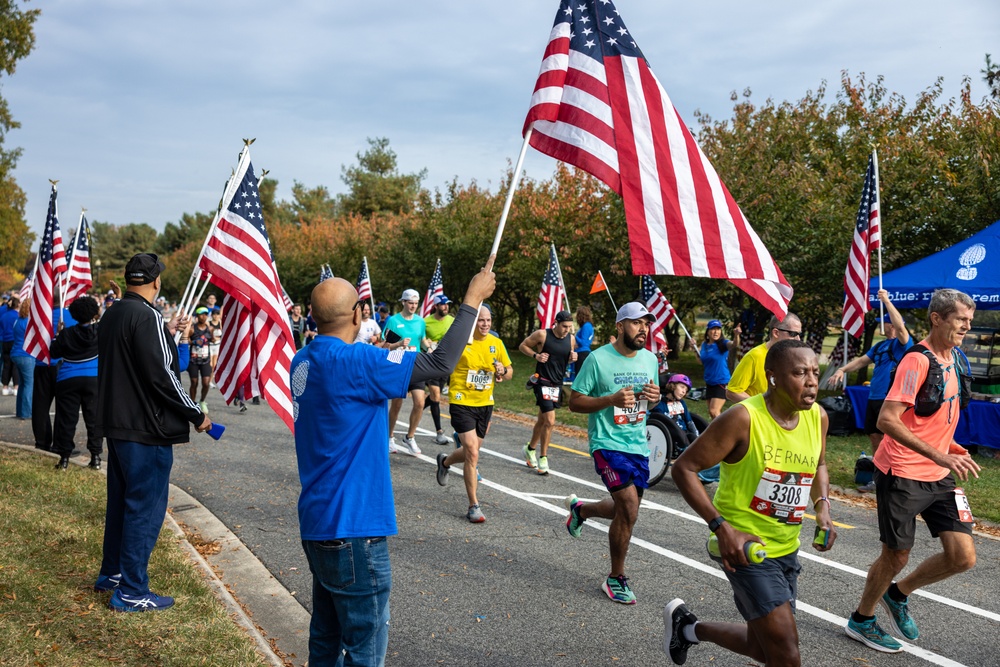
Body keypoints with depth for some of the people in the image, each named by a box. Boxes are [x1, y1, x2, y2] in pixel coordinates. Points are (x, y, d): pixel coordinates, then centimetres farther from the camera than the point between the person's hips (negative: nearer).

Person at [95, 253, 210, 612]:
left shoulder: (112, 315, 10)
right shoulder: (146, 316, -19)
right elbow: (161, 374, -22)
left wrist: (166, 333, 28)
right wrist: (195, 415, -14)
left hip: (117, 422, 10)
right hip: (146, 428, -10)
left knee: (121, 500, 21)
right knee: (146, 507, -1)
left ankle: (111, 573, 35)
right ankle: (131, 592, 6)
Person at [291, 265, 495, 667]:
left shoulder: (304, 361, 6)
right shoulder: (353, 362, -21)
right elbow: (438, 364, -22)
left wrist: (381, 358, 12)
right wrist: (473, 299, -13)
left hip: (318, 524, 9)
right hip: (352, 530, -9)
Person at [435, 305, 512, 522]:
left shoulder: (496, 343, 2)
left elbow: (509, 372, 10)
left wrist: (503, 371, -11)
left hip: (485, 404, 5)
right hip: (462, 403, -5)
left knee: (472, 451, 17)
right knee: (472, 452, -14)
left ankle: (445, 462, 51)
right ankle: (474, 506, -4)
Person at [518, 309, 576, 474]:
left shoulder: (571, 339, 3)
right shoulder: (542, 335, -12)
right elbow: (522, 346, -1)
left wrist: (573, 358, -4)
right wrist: (536, 355, -17)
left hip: (557, 384, 6)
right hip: (542, 382, -6)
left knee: (542, 420, 17)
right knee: (550, 421, -14)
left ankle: (530, 448, 38)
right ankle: (543, 458, -1)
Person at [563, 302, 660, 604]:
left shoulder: (650, 359, 6)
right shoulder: (598, 358, -12)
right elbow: (575, 401, -9)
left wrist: (654, 397, -6)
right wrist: (612, 400, -23)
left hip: (638, 445, 7)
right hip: (608, 443, -7)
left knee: (625, 510, 15)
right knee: (629, 508, -17)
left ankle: (580, 509, 46)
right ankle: (616, 579, 2)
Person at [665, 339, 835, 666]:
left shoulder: (818, 417, -2)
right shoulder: (743, 418, -21)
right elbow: (684, 468, -17)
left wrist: (822, 508, 0)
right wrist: (722, 528, -23)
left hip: (787, 549, 7)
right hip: (745, 544, -7)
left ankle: (688, 626, 41)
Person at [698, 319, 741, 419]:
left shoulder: (722, 344, -13)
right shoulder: (704, 344, 4)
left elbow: (734, 345, -35)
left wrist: (736, 335, -56)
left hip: (722, 382, -7)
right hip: (709, 382, 7)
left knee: (714, 411, -15)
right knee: (711, 412, 14)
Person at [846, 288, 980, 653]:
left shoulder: (956, 358, 8)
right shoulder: (917, 361, -18)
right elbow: (887, 421, -26)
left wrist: (951, 446, 9)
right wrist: (940, 456, -30)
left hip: (939, 475, 7)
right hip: (903, 474, -7)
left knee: (963, 556, -1)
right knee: (896, 557, 5)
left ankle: (897, 594, 24)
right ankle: (861, 620, 29)